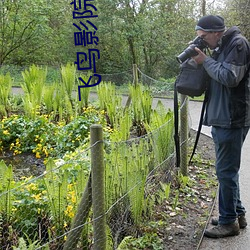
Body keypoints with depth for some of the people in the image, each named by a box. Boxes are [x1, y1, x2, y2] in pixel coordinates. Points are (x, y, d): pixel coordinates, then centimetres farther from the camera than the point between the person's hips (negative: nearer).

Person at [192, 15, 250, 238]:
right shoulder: (221, 47, 16)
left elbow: (230, 77, -21)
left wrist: (206, 61, -11)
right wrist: (203, 60, 3)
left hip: (232, 120, -10)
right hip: (222, 119, 10)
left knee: (226, 171, -3)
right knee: (228, 170, 16)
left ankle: (229, 221, 9)